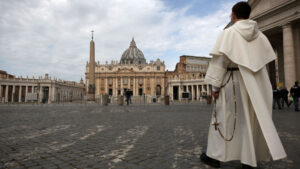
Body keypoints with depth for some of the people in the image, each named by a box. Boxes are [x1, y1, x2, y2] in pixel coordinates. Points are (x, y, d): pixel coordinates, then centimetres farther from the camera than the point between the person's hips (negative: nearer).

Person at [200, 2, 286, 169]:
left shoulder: (228, 32, -4)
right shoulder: (260, 35, 12)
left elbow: (220, 60, -13)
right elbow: (265, 61, 10)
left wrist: (215, 85, -11)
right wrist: (259, 86, 15)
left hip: (233, 81, -5)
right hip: (256, 83, 5)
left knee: (223, 117, 4)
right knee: (251, 119, 11)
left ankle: (215, 156, 12)